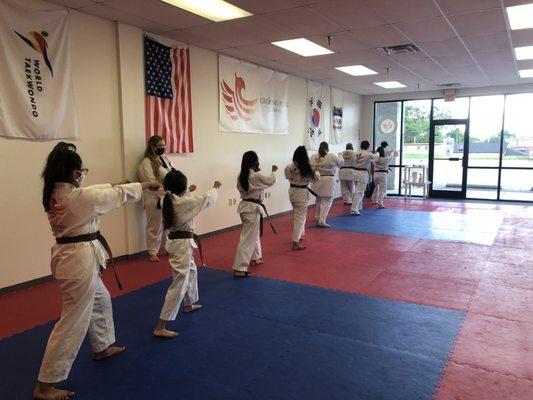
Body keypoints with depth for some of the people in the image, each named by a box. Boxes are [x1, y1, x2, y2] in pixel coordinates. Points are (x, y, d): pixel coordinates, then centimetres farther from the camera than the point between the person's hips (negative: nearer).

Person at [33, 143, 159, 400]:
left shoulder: (54, 194, 2)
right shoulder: (78, 196, -23)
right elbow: (118, 194, -9)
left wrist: (114, 185, 23)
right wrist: (144, 185, 6)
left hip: (69, 256, 10)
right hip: (80, 260, -10)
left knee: (100, 300, 28)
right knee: (73, 322, 0)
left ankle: (102, 348, 49)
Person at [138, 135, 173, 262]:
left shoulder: (165, 159, 13)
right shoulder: (146, 163, -12)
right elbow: (151, 183, -19)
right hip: (154, 200, -7)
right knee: (154, 227, 1)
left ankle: (165, 248, 34)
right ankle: (152, 252, 17)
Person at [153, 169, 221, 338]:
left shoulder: (169, 200, 1)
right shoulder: (185, 202, -20)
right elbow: (207, 199, -7)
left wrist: (188, 191, 35)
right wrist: (216, 188, 11)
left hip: (175, 241, 10)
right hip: (182, 244, -9)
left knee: (191, 271, 31)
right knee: (179, 284, -7)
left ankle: (190, 304, 51)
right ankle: (160, 327, -7)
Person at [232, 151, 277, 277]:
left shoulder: (241, 176, 3)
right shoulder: (257, 176, -17)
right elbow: (271, 181, -1)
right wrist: (273, 171, 21)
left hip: (244, 206, 9)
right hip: (253, 208, -9)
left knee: (254, 234, 27)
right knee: (248, 239, -7)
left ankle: (255, 258, 44)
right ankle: (239, 269, -8)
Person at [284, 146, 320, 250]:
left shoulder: (289, 167, -8)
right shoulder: (307, 169, -20)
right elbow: (315, 178, -4)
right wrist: (317, 172, 16)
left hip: (292, 191, 6)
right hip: (302, 193, -6)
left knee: (299, 215, 26)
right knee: (300, 218, 0)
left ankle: (299, 235, 40)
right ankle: (295, 243, -1)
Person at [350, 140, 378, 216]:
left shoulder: (357, 153, 3)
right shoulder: (368, 154, -12)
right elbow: (375, 156, 9)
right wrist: (377, 153, 33)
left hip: (356, 172, 7)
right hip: (363, 174, -7)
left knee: (358, 191, 22)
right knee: (359, 192, -5)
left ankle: (358, 207, 34)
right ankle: (353, 210, -9)